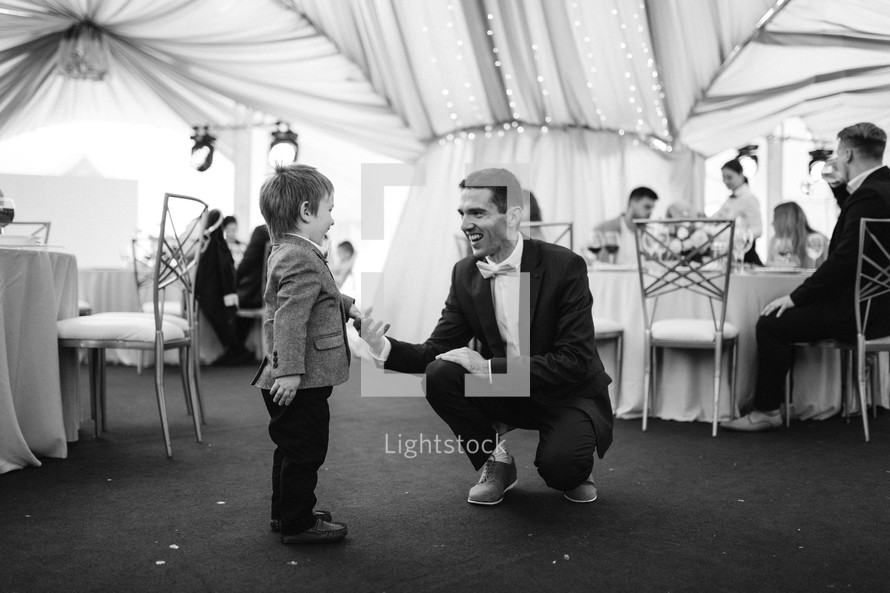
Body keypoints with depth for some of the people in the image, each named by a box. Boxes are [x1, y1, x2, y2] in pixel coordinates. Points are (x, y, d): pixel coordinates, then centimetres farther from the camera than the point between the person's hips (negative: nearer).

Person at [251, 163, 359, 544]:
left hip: (295, 381, 11)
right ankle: (297, 524, 14)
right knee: (305, 451, 2)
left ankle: (285, 513, 34)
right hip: (302, 383, -11)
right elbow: (289, 319, -29)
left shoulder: (285, 252, 13)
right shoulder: (303, 262, -21)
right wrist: (289, 370, -31)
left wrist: (347, 306, 30)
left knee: (291, 448, 21)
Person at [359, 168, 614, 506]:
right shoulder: (465, 273, -5)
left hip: (569, 394, -4)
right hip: (505, 392, 4)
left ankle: (575, 468, 9)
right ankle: (495, 462, 2)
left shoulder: (565, 266, -19)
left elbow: (575, 361, -24)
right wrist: (383, 346, -25)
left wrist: (490, 366, -29)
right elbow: (435, 351, -5)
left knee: (558, 466, -31)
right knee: (439, 374, -21)